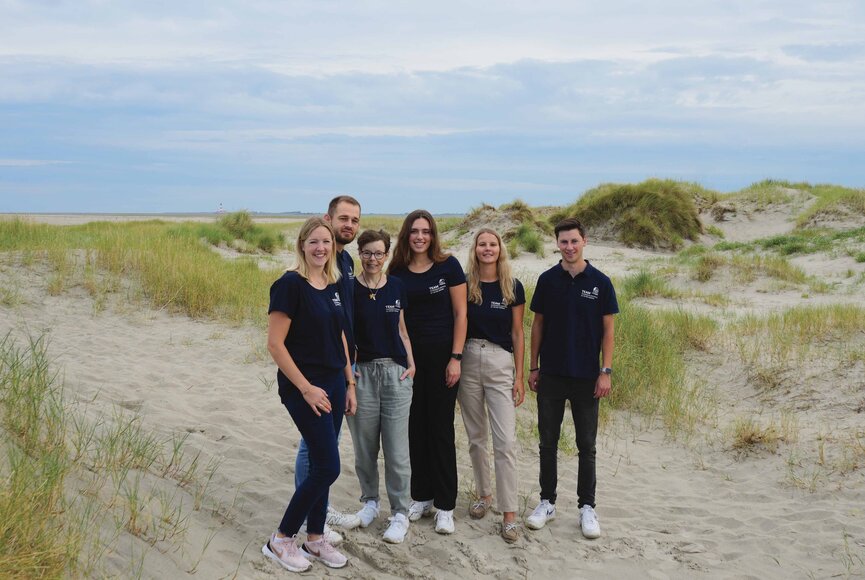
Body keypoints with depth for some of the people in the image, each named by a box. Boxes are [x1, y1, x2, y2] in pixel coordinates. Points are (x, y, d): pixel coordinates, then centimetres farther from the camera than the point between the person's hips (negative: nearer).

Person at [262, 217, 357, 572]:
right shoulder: (290, 285, -14)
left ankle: (315, 539, 27)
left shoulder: (334, 286, 9)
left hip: (333, 385, 7)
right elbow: (275, 344, -17)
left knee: (321, 466, 13)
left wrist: (349, 384, 14)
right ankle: (281, 540, 9)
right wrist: (306, 388, -18)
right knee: (328, 468, -7)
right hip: (304, 388, -7)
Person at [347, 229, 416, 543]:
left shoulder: (396, 286, 5)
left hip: (395, 372, 1)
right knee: (365, 446, 9)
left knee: (397, 449, 0)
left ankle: (400, 513, 12)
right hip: (362, 372, -1)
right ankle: (370, 500, 31)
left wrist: (410, 363, 3)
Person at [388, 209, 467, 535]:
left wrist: (456, 358, -10)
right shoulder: (396, 272, 4)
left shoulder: (448, 266, -5)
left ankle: (445, 505, 10)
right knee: (416, 427, 9)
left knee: (441, 428, 1)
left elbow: (460, 314, -5)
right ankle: (421, 496, 23)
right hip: (409, 356, 3)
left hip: (442, 355, -3)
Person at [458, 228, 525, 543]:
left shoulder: (513, 287, 0)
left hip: (501, 363, -2)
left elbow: (517, 334, 2)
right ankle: (483, 494, 31)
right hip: (468, 361, 2)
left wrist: (519, 376, 0)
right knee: (475, 436, 13)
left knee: (505, 441, -7)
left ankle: (509, 514, -2)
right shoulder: (464, 284, 2)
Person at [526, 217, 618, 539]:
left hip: (586, 377, -1)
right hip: (551, 375, 2)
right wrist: (533, 367, 4)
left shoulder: (600, 282, -2)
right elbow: (538, 325, 6)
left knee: (586, 446, 6)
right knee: (547, 442, 9)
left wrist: (606, 371, -7)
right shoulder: (547, 280, 2)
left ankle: (587, 507, 17)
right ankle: (547, 502, 21)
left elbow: (607, 330, 0)